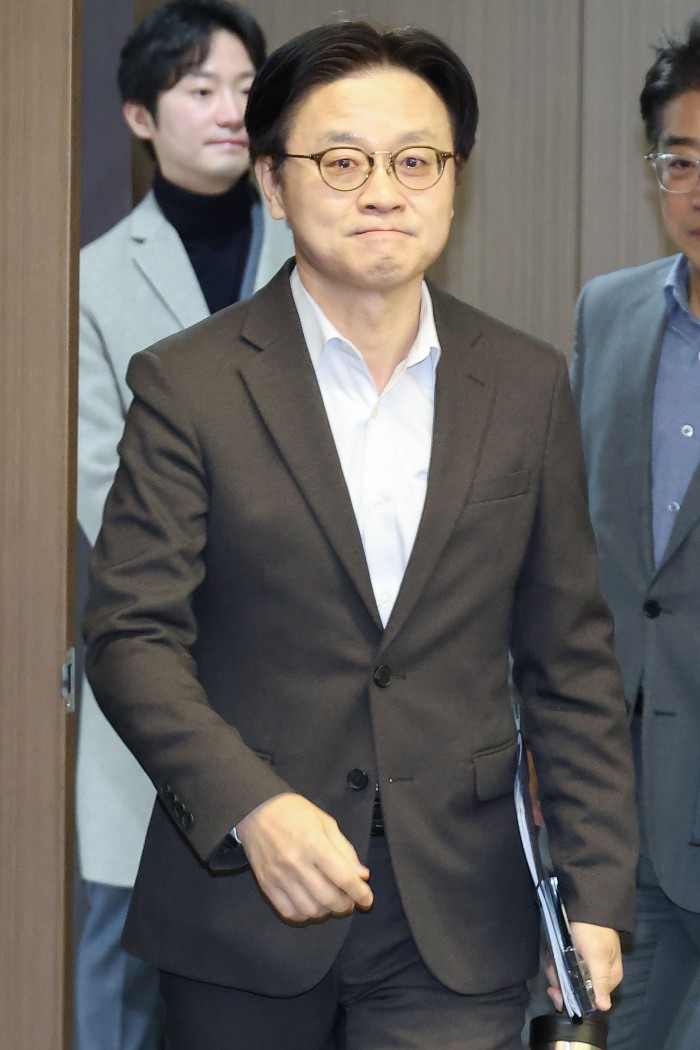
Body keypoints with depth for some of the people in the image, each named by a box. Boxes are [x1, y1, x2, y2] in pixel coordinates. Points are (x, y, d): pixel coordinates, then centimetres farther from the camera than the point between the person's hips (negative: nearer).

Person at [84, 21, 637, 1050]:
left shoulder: (527, 386, 6)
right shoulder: (188, 384, -2)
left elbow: (570, 659, 8)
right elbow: (132, 636, -7)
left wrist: (598, 890, 2)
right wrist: (252, 807, -22)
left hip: (459, 926, 1)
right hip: (242, 918, -1)